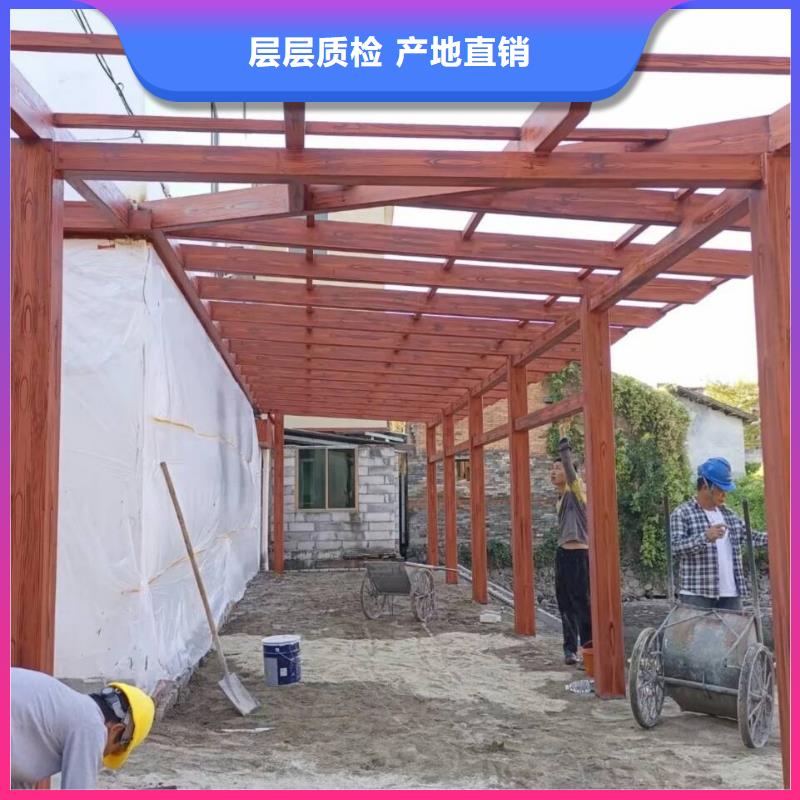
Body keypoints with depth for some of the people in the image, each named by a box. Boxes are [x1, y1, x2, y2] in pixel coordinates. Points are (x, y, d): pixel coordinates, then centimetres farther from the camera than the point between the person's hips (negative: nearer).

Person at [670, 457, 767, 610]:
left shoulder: (727, 513, 15)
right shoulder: (681, 514, -6)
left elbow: (748, 536, 21)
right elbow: (676, 547, -17)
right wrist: (705, 537, -30)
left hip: (730, 593, 7)